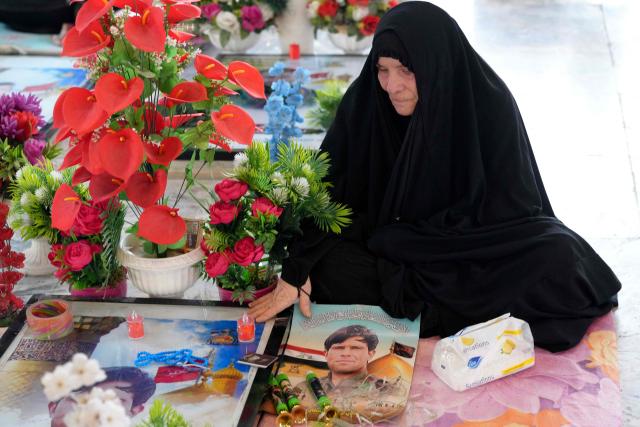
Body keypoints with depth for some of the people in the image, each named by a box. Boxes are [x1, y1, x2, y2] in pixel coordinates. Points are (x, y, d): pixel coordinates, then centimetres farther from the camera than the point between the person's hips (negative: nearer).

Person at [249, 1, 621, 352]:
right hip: (392, 247, 3)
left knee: (559, 257, -29)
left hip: (477, 253, -2)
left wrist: (400, 239, -17)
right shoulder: (364, 100, -14)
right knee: (326, 268, -27)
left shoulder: (490, 104, -21)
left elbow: (505, 209, -17)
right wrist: (296, 271, -24)